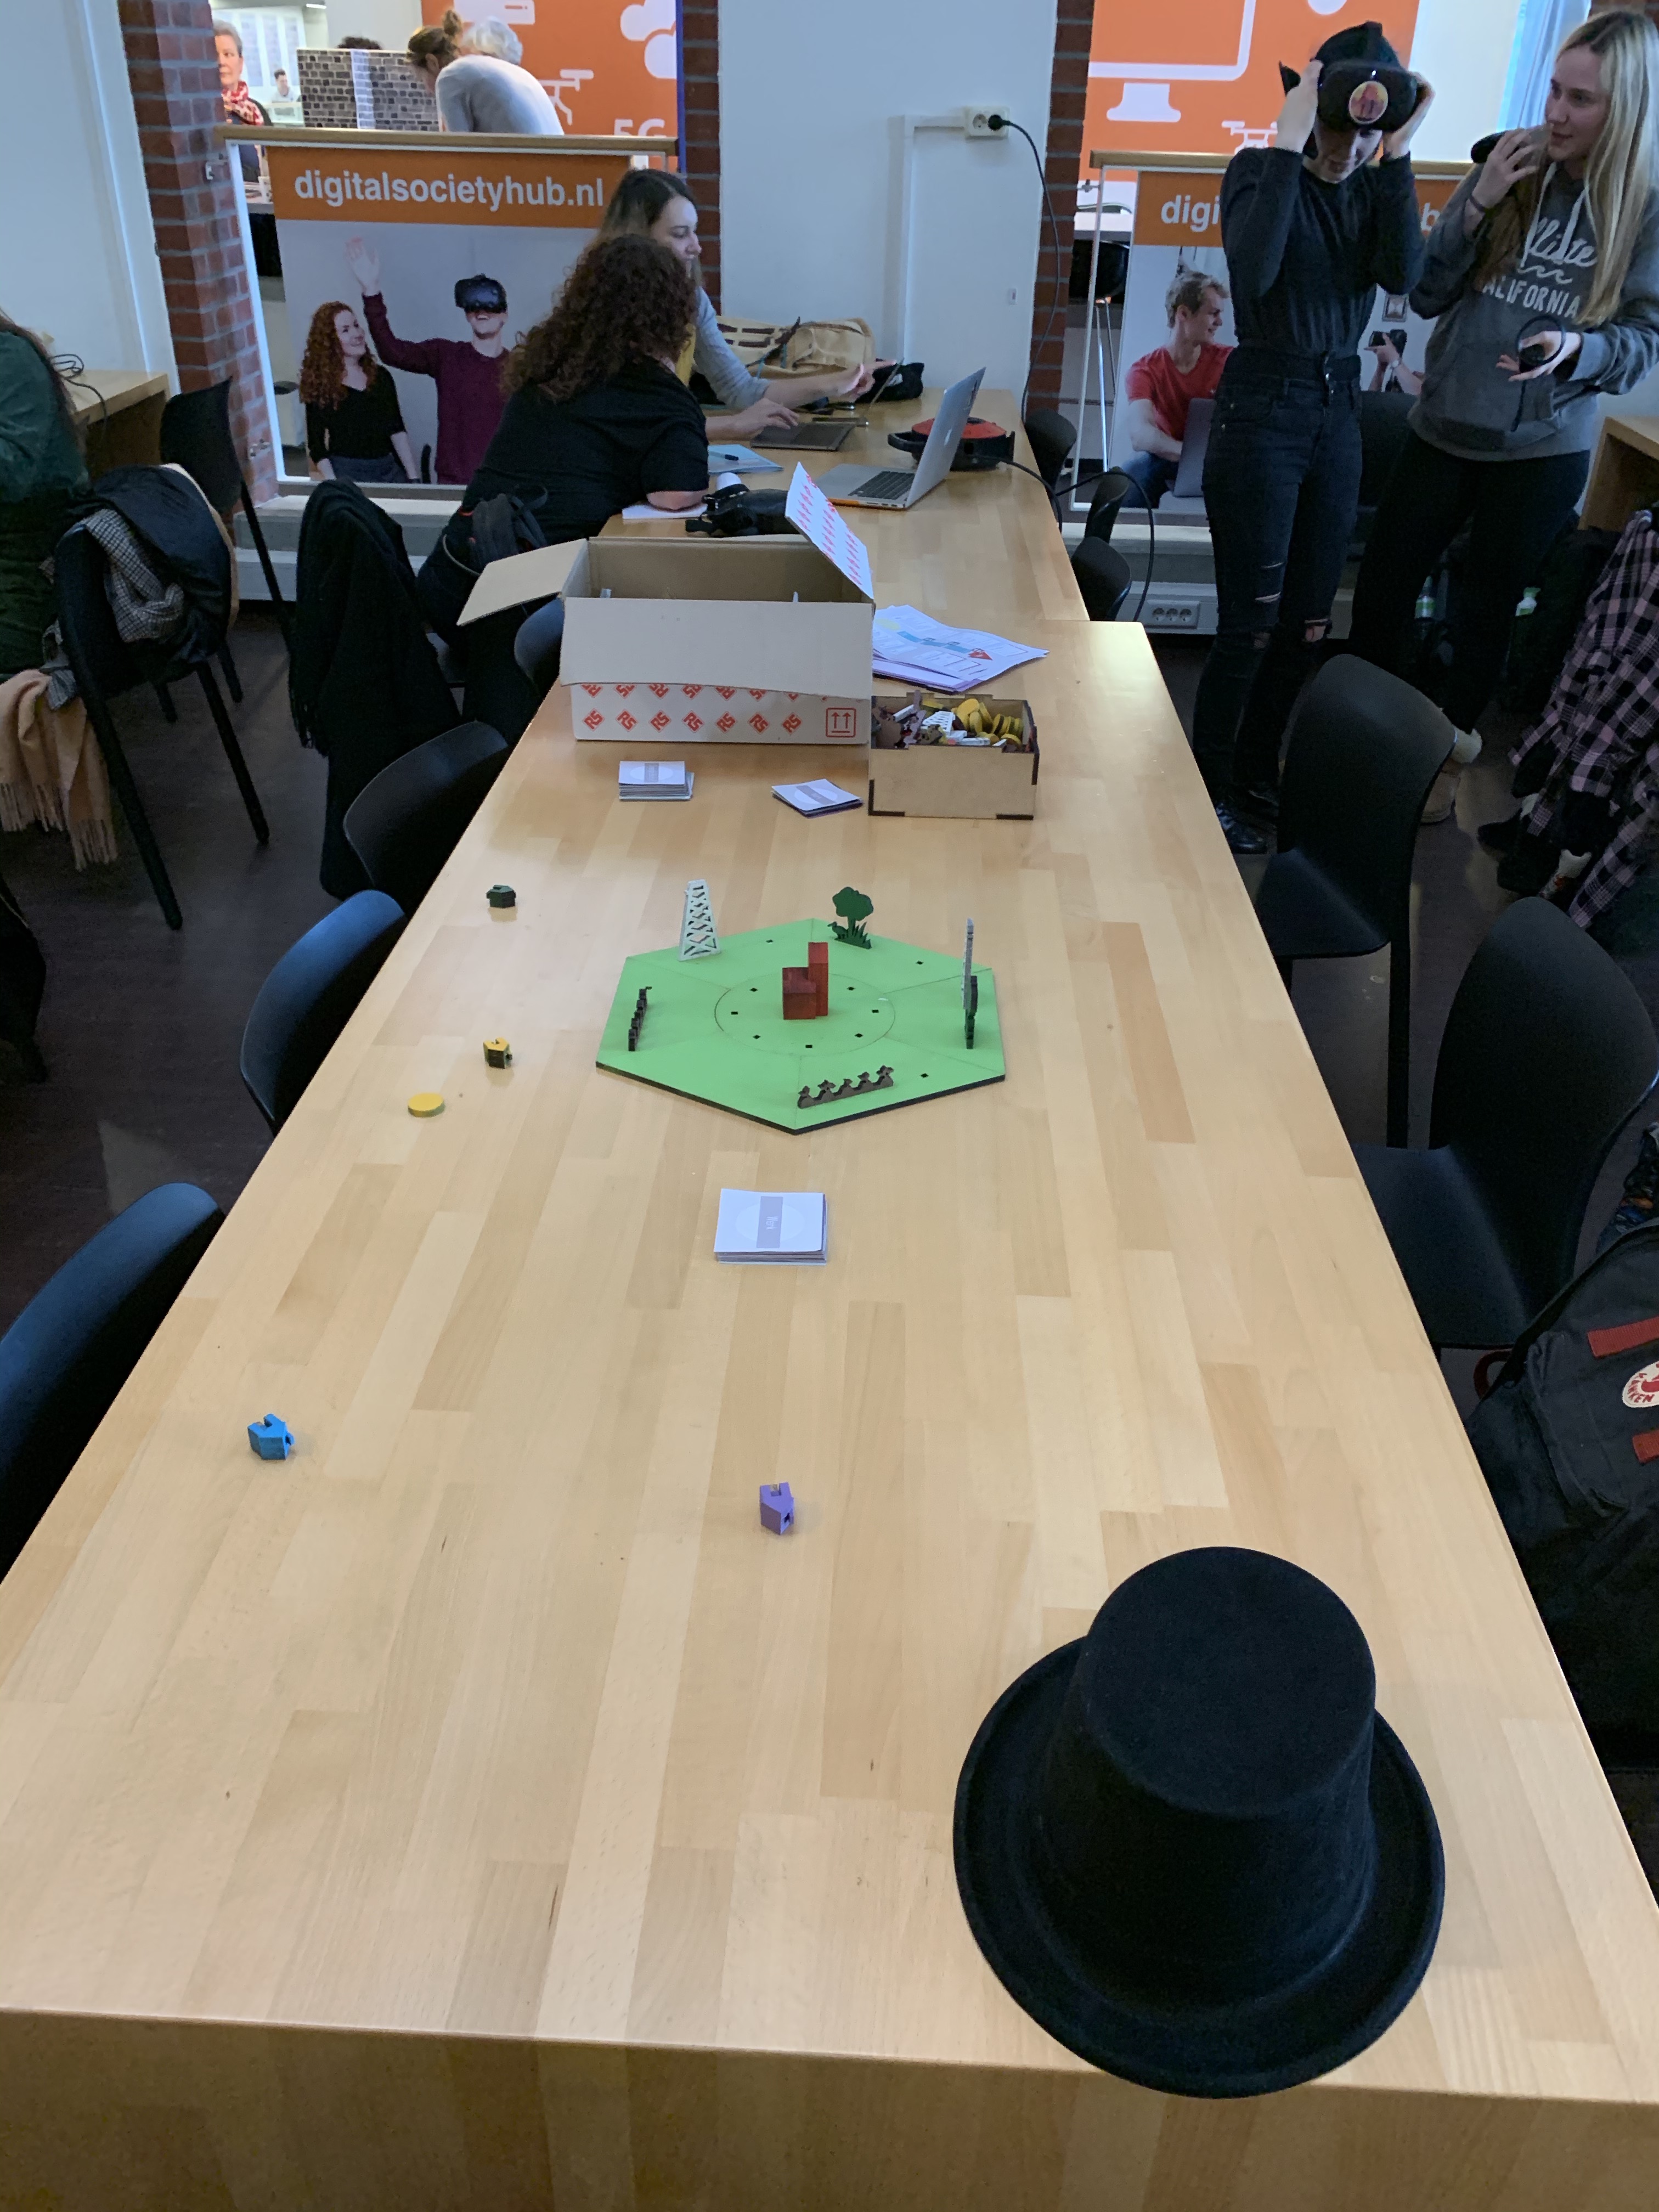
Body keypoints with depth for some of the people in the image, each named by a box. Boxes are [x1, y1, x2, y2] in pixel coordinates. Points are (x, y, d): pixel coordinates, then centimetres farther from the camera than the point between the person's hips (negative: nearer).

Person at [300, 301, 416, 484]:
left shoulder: (380, 376, 8)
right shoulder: (320, 385, -3)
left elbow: (397, 430, 9)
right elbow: (316, 445, -4)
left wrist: (413, 476, 1)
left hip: (391, 469, 4)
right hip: (347, 475, -4)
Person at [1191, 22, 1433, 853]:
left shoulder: (1373, 186, 7)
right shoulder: (1261, 173, -7)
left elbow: (1403, 275, -10)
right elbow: (1253, 272, -27)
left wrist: (1397, 158, -13)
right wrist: (1287, 147, -25)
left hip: (1338, 408, 6)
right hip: (1262, 407, -6)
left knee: (1307, 621, 11)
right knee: (1251, 622, -3)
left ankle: (1258, 776, 27)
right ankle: (1210, 790, 13)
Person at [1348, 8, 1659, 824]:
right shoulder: (1511, 170, 0)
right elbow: (1428, 296, 0)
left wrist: (1576, 347, -26)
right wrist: (1478, 204, -14)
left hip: (1543, 451, -2)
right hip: (1444, 429, 2)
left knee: (1486, 607, 9)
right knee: (1380, 587, 4)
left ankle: (1450, 750, 28)